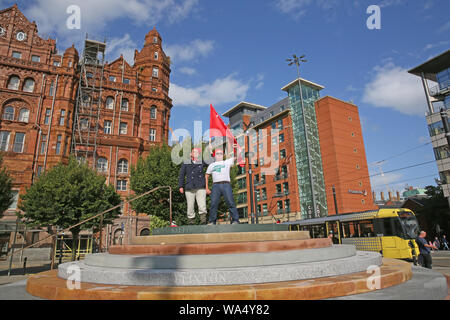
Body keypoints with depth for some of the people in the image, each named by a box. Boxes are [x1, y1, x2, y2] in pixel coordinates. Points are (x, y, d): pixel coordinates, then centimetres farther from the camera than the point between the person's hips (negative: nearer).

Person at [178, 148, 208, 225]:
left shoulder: (202, 162, 11)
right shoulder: (186, 163, 11)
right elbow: (181, 175, 14)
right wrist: (181, 186, 8)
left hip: (200, 188, 0)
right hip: (189, 189, 1)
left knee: (202, 206, -13)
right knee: (190, 206, 4)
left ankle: (203, 221, -11)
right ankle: (190, 222, 16)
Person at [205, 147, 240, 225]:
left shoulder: (227, 162, 21)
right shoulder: (212, 165, 24)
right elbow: (206, 176, 25)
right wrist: (206, 188, 17)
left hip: (226, 185, -1)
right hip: (216, 185, 1)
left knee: (231, 203, -11)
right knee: (213, 204, -7)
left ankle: (235, 220, -7)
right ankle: (212, 221, 0)